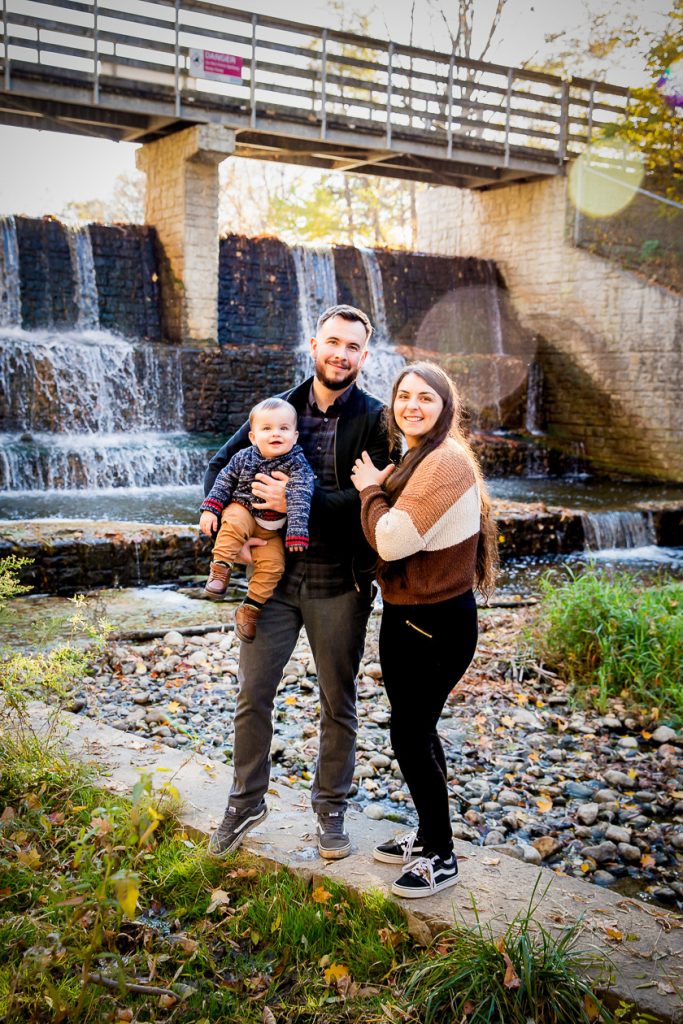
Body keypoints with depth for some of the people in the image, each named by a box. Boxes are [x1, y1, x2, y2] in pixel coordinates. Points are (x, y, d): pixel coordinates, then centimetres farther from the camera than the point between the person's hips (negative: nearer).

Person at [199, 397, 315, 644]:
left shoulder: (298, 465, -14)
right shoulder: (243, 458, -6)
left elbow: (300, 499, -22)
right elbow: (224, 481, 6)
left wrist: (297, 531, -31)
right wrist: (210, 509, -4)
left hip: (272, 529, 0)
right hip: (242, 510, 0)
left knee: (273, 565, -18)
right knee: (233, 523, -34)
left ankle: (250, 609, -4)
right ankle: (220, 568, -24)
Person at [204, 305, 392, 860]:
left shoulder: (375, 420, -6)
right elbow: (221, 465, 10)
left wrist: (298, 502, -23)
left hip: (339, 584, -2)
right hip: (275, 575, 3)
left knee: (338, 703, 12)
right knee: (253, 693, 8)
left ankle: (331, 808, 30)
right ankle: (247, 802, 28)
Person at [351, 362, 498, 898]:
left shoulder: (446, 462, -20)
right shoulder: (416, 460, 12)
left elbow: (392, 539, -26)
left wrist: (372, 490, -11)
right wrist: (377, 487, 0)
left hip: (437, 622, -10)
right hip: (406, 615, 10)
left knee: (410, 734, -1)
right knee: (416, 729, 18)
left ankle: (442, 858, 15)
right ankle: (428, 836, 35)